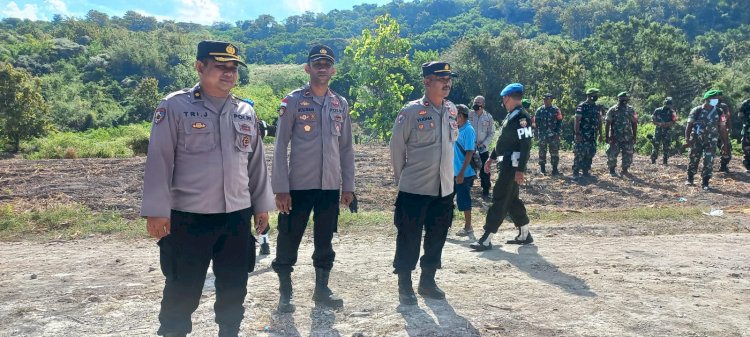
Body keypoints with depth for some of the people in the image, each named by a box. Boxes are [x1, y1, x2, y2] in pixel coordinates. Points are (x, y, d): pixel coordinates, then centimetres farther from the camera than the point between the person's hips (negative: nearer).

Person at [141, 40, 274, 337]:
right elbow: (159, 160, -8)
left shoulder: (246, 112, 9)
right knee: (182, 291, 7)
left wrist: (262, 205, 14)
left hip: (238, 216, 5)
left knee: (234, 288, 15)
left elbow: (256, 162, 14)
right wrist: (157, 210, -12)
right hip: (188, 218, -4)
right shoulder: (175, 106, -6)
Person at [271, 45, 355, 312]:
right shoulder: (293, 101, -4)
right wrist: (281, 188, -11)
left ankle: (322, 289, 28)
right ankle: (285, 292, 21)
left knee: (325, 241, 13)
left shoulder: (341, 105, 9)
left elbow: (346, 148, 12)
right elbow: (280, 147, -6)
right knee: (289, 240, 5)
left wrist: (348, 185, 8)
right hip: (298, 186, -3)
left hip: (331, 186, 4)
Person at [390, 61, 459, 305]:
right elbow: (396, 147, -5)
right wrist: (402, 177, 2)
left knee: (437, 238, 14)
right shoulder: (411, 111, -13)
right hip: (414, 189, -6)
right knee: (409, 239, 3)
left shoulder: (452, 110, 5)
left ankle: (427, 281, 30)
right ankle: (404, 286, 17)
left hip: (444, 189, 6)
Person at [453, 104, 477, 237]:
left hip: (464, 173, -9)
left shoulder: (468, 130, -17)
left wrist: (462, 173, -23)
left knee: (463, 200, 1)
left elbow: (469, 153, -21)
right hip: (454, 171, 9)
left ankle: (468, 228, 14)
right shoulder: (458, 129, 10)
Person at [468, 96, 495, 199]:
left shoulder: (488, 117, -3)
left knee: (485, 171, 4)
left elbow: (491, 133, -1)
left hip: (483, 148, 0)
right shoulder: (469, 115, -6)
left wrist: (484, 144, -12)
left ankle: (486, 192, 16)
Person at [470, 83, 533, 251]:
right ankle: (525, 235, 27)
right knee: (512, 199, 16)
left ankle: (486, 239, -4)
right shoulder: (511, 116, 14)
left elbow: (526, 145, -22)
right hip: (506, 163, 10)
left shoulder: (521, 117, -17)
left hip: (512, 166, -10)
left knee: (500, 200, -7)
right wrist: (492, 158, 24)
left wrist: (520, 170, -25)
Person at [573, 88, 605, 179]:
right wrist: (577, 134, -19)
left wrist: (600, 134, 15)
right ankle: (575, 173, -3)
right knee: (580, 153, -7)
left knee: (591, 153, 9)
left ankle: (586, 171, 19)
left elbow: (599, 121, 18)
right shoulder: (582, 106, -9)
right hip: (582, 135, -7)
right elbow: (577, 121, -13)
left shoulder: (597, 107, 12)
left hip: (592, 135, 7)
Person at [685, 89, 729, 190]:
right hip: (696, 140, -1)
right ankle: (690, 179, 23)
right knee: (693, 160, 7)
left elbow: (722, 128, 6)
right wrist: (687, 138, -15)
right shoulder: (696, 110, -5)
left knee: (709, 162, -3)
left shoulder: (719, 112, 2)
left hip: (711, 141, 1)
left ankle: (705, 182, 4)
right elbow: (689, 125, -5)